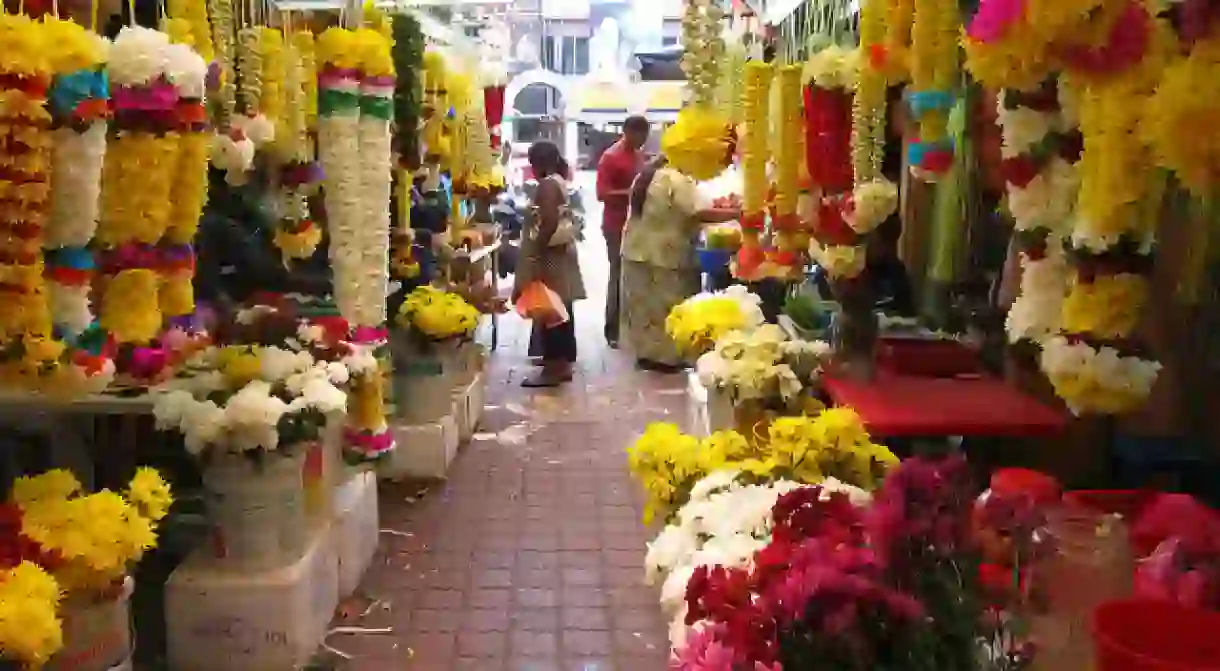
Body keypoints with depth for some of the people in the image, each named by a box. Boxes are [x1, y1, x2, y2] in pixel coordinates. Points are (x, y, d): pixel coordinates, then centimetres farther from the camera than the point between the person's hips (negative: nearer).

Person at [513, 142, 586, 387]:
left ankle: (553, 367, -4)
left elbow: (549, 224, -25)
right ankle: (563, 363, 19)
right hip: (561, 253, 10)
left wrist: (535, 254, -22)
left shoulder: (547, 184, -15)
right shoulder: (560, 182, 15)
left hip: (549, 257, -10)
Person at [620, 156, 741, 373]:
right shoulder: (677, 180, -16)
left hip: (637, 251, 8)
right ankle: (665, 356, 6)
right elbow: (700, 213, -24)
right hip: (664, 255, -8)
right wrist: (736, 214, -19)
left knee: (644, 304, 14)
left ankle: (644, 351, 21)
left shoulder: (646, 176, 11)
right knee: (666, 307, 0)